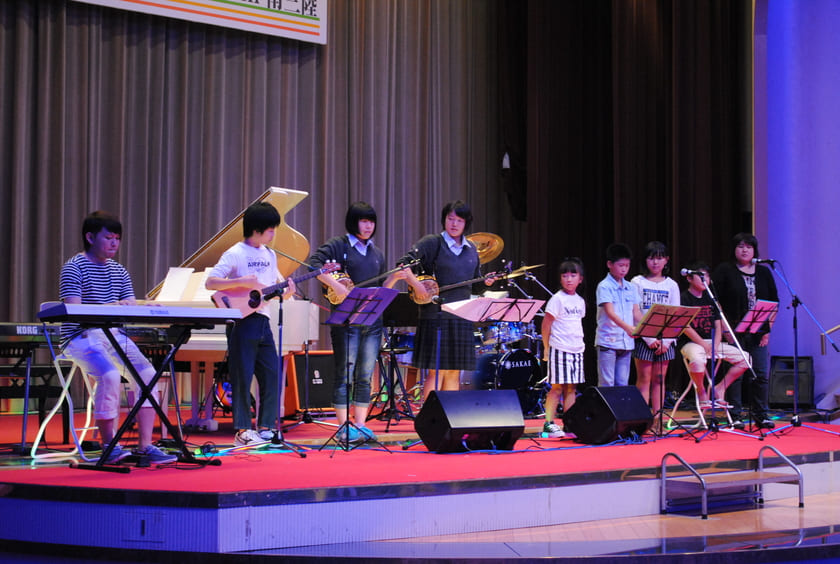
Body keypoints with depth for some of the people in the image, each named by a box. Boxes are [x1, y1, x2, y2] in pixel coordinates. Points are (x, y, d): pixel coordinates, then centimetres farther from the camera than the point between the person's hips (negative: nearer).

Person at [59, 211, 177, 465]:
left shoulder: (119, 271, 17)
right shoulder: (74, 267, -3)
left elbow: (132, 307, 10)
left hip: (114, 334, 6)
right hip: (82, 336, -6)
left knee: (147, 373, -17)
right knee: (110, 374, -32)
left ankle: (145, 446, -14)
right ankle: (109, 446, -18)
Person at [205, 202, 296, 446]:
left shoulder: (269, 255, 14)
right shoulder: (236, 254, -9)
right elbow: (210, 282, -17)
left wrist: (286, 291, -3)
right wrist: (242, 282, -25)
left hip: (263, 322, 7)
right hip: (242, 323, -7)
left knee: (272, 376, 5)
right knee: (242, 376, -3)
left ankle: (267, 427, 13)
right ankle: (242, 431, 3)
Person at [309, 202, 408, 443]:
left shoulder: (377, 253, 18)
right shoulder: (338, 245, -1)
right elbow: (314, 263, -14)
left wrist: (394, 277, 0)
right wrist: (336, 285, -23)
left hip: (373, 321, 6)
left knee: (365, 377, 7)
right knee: (345, 375, -4)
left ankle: (360, 425, 12)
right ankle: (344, 426, 1)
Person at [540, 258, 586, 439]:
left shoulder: (580, 301, 12)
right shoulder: (557, 299, -8)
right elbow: (546, 324, -7)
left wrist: (579, 342, 14)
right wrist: (546, 347, -7)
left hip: (576, 349, 7)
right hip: (559, 349, -7)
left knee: (571, 387, 8)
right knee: (557, 387, -7)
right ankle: (549, 424, -4)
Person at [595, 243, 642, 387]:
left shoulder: (630, 288, 12)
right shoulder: (604, 287, -8)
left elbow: (636, 313, 11)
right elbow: (610, 313, -20)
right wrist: (627, 327, -36)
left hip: (626, 342, 6)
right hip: (607, 342, -6)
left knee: (623, 383, 8)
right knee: (607, 384, -4)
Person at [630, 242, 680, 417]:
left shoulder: (671, 285, 10)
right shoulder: (637, 283, 1)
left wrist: (666, 341, -7)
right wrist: (650, 339, -12)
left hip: (665, 339, 3)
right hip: (643, 338, -3)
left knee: (659, 379, 4)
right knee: (644, 379, -4)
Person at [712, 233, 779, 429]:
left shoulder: (763, 272, 12)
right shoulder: (724, 271, 1)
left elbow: (774, 302, 13)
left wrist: (768, 329, 4)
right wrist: (724, 329, -11)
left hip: (758, 332, 4)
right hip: (734, 332, -3)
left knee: (761, 374, 3)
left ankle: (760, 415, 11)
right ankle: (735, 415, 4)